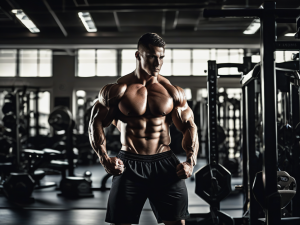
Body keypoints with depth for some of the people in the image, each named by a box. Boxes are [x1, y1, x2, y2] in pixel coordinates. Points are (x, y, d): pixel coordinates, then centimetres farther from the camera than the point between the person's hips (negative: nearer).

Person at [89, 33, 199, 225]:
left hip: (165, 164, 1)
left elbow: (189, 126, 9)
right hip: (129, 165, -1)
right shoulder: (117, 90, 0)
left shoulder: (173, 92, 5)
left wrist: (191, 161, -5)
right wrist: (105, 158, -12)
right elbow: (96, 123, 1)